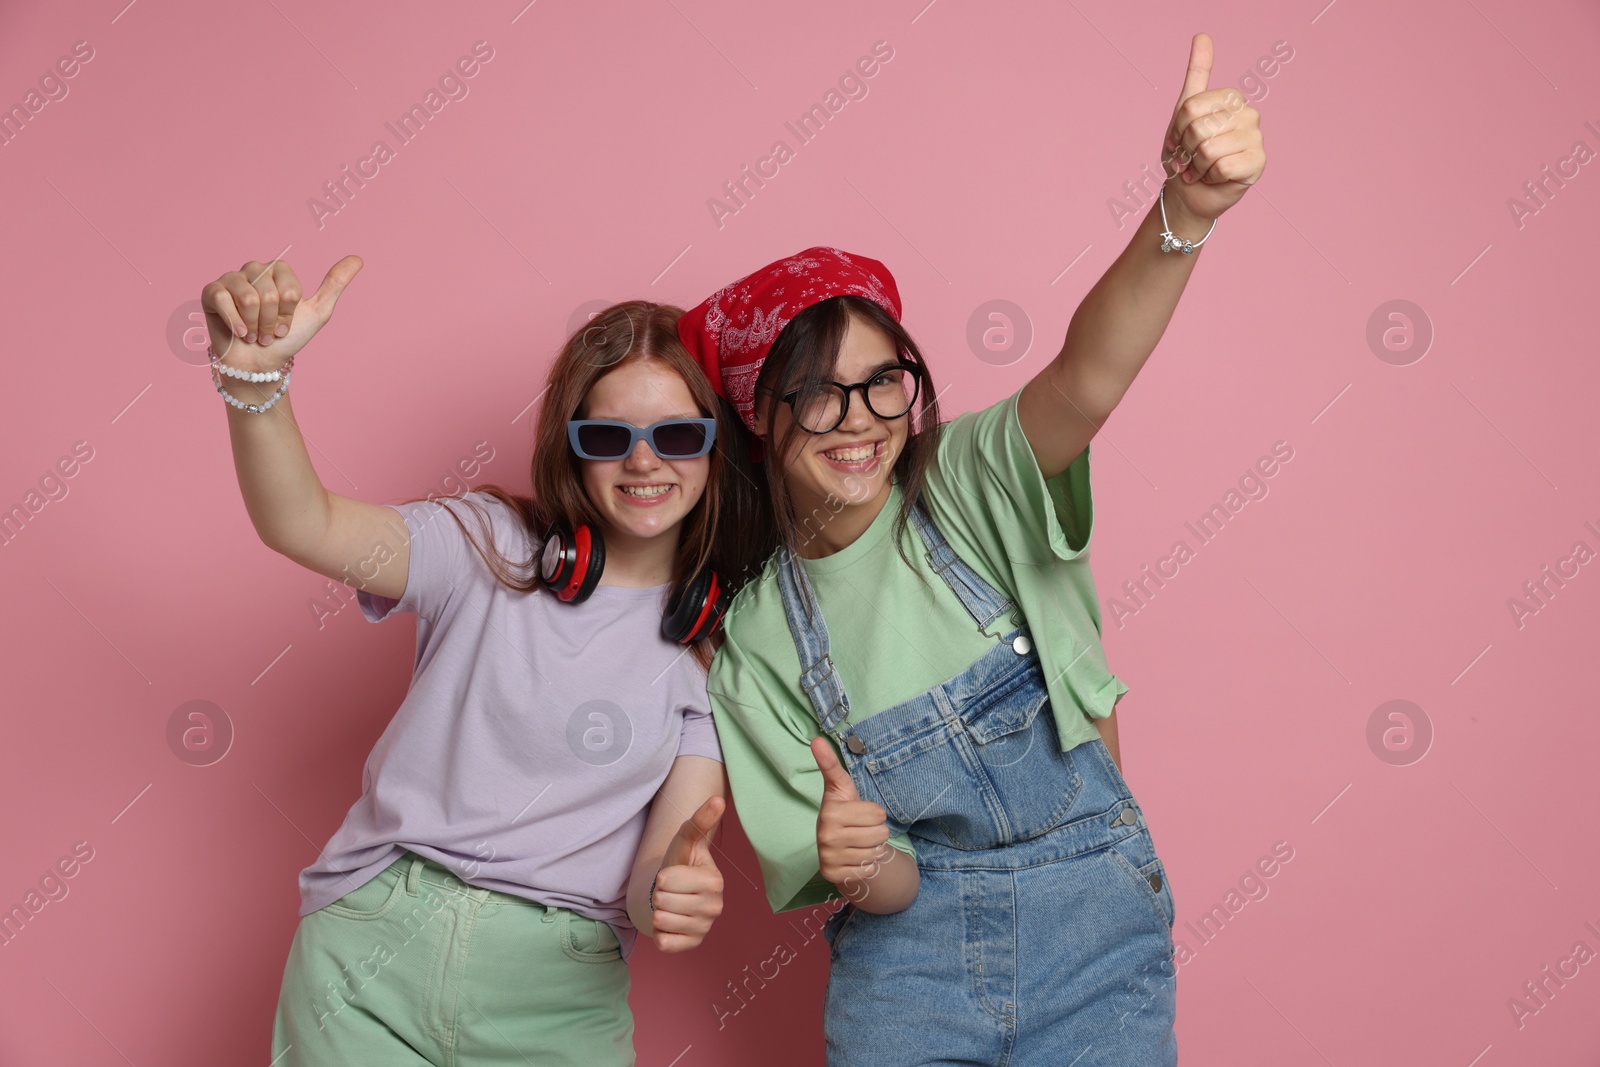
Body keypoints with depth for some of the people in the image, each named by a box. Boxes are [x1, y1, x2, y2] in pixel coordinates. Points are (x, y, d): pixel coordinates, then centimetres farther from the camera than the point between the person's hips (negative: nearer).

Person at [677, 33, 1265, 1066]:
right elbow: (886, 889, -4)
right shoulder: (755, 634, -5)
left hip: (1093, 920, -1)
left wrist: (1184, 212, -50)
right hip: (909, 948, 1)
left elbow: (1091, 375, -32)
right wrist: (859, 865, -28)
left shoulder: (972, 481, -9)